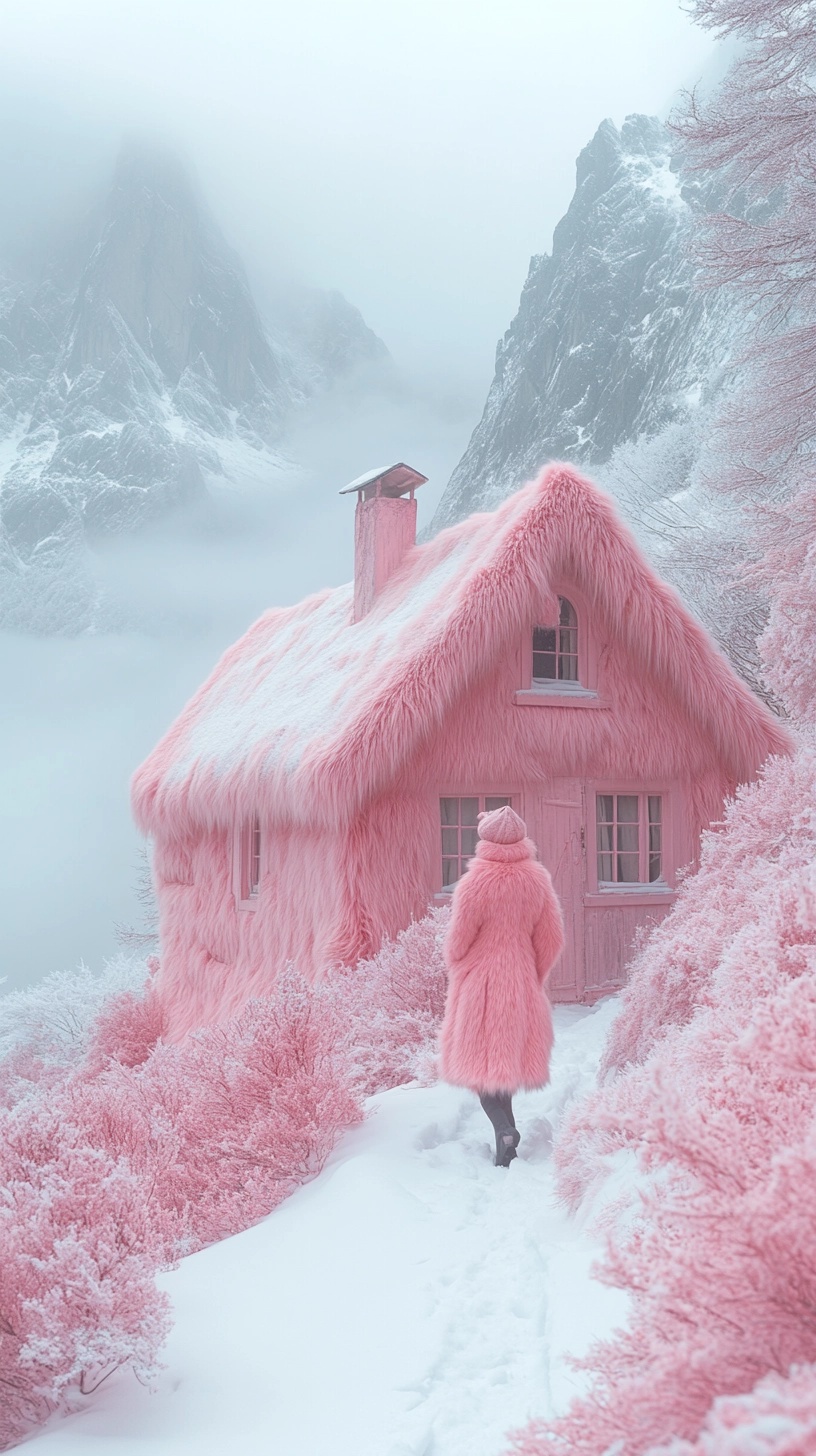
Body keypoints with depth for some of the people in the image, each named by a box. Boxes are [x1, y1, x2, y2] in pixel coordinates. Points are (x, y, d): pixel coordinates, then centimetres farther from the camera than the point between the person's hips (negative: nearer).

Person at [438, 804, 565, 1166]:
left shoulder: (476, 882, -16)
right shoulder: (537, 880, -2)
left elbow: (458, 939, -9)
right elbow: (551, 940, 2)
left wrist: (456, 971, 12)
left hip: (479, 983, -4)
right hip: (521, 985, 5)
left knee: (480, 1060, 2)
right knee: (509, 1054, 16)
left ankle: (504, 1129, -17)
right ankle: (505, 1130, 21)